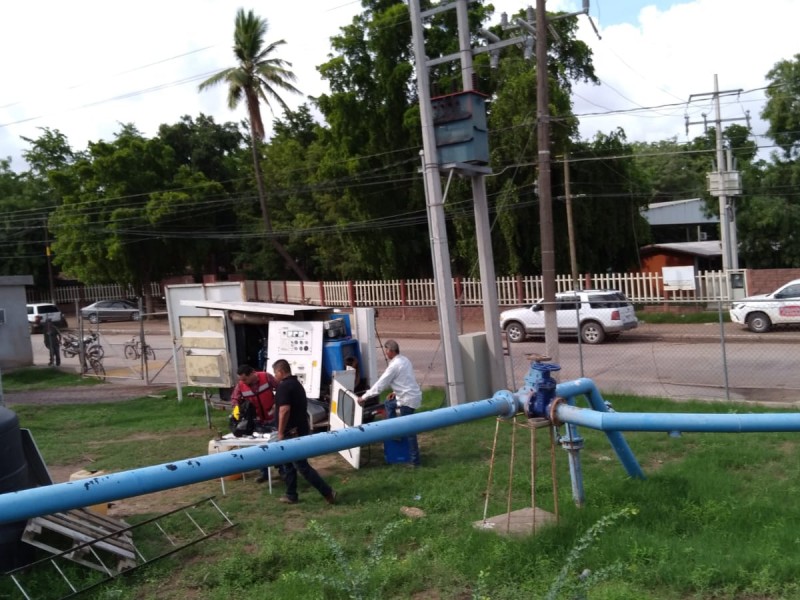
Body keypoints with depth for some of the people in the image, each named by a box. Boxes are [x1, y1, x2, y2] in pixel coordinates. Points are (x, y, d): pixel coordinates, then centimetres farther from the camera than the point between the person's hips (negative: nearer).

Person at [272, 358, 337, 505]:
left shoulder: (284, 387, -16)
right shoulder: (297, 384, 15)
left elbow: (284, 410, -26)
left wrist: (280, 432, -19)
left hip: (292, 432, -10)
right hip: (302, 429, 10)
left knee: (301, 465, -6)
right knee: (289, 463, 17)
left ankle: (327, 492, -4)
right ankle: (291, 495, 21)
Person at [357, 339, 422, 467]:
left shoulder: (394, 365, -17)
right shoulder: (404, 360, 10)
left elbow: (380, 384, -16)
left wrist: (364, 397, -9)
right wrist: (395, 392, 16)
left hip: (409, 399, -9)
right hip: (411, 395, 9)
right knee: (389, 403, 27)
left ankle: (414, 460, 0)